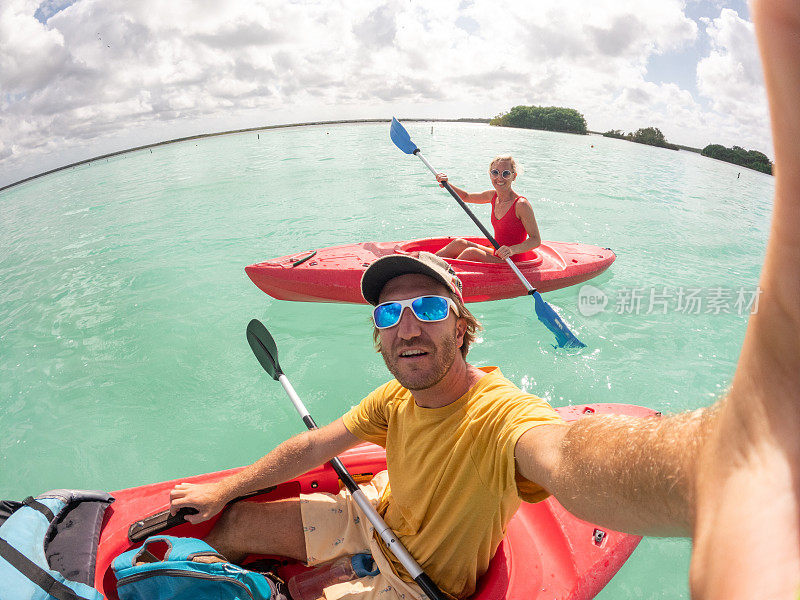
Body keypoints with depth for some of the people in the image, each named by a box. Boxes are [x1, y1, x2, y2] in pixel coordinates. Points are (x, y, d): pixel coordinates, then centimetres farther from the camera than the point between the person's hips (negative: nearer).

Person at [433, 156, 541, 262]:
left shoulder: (521, 204, -19)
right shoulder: (493, 195, 4)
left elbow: (536, 240, -18)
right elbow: (466, 197, 21)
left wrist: (512, 250, -35)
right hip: (497, 255, 7)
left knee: (472, 252, -23)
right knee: (459, 243, -3)